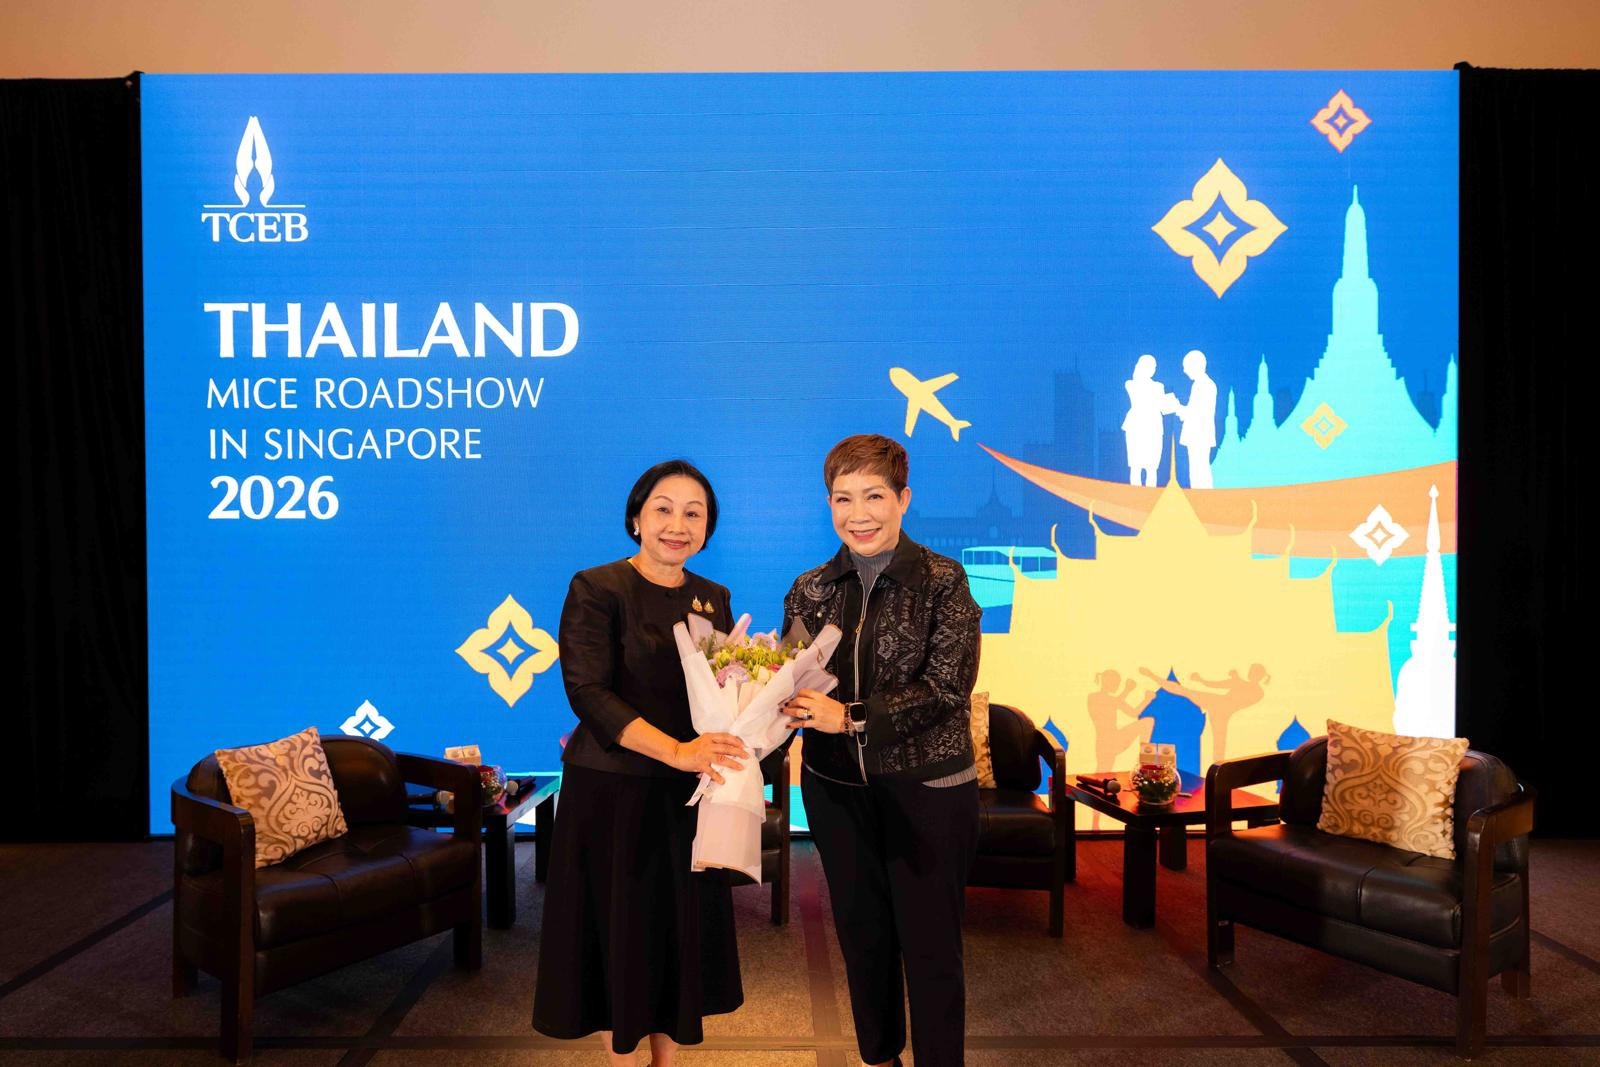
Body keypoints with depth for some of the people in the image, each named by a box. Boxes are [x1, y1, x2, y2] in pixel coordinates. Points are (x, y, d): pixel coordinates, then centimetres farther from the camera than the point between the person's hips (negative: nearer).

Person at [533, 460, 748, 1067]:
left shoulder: (712, 599, 7)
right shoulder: (597, 590, -9)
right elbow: (587, 693, -19)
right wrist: (676, 750, -29)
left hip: (689, 795, 5)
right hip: (612, 792, -4)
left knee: (684, 930, 12)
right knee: (620, 932, 8)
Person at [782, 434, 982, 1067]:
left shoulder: (942, 581, -10)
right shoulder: (811, 590, 2)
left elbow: (945, 689, -18)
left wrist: (850, 717, -25)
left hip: (927, 789, -4)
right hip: (838, 789, 4)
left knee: (929, 946, 8)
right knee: (861, 937, 18)